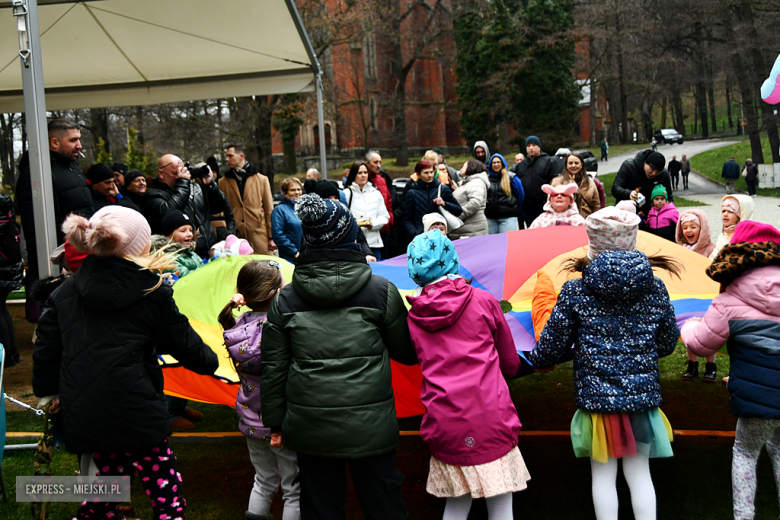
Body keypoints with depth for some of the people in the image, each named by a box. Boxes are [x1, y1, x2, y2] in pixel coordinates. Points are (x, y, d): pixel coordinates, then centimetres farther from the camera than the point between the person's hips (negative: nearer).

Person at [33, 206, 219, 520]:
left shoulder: (66, 291, 5)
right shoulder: (152, 293, -7)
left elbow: (46, 347, 11)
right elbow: (185, 345, 2)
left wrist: (47, 392, 26)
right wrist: (210, 361, 22)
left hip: (82, 417, 6)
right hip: (136, 413, -5)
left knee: (110, 474, 26)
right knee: (167, 494, 5)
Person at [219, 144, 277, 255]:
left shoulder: (262, 180, 9)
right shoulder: (223, 182, 10)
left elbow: (269, 210, 8)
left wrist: (271, 237, 4)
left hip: (259, 234, 0)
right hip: (235, 236, 0)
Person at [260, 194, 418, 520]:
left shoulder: (285, 300, 1)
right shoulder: (381, 291, -6)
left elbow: (273, 368, 5)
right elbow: (407, 354, 3)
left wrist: (276, 422, 15)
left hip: (310, 427, 2)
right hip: (369, 425, -2)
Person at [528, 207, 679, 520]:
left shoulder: (575, 292, -8)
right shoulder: (655, 289, -1)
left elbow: (552, 346, -4)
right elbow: (667, 344, 9)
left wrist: (535, 360, 18)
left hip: (596, 396, -2)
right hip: (643, 394, 2)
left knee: (603, 473, 11)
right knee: (639, 472, 13)